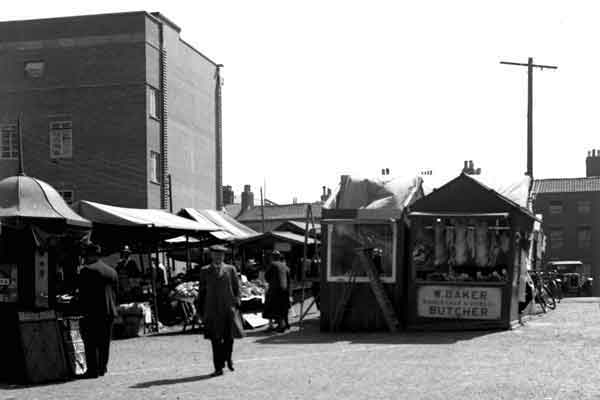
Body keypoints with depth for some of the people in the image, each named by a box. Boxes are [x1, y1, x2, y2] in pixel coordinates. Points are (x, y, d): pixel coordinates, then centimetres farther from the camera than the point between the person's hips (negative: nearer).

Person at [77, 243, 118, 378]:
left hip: (93, 312, -7)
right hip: (109, 312, 7)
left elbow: (83, 293, -11)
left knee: (91, 342, -2)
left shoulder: (87, 271, -8)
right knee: (105, 342, 12)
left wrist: (83, 310, -8)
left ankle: (93, 370, -4)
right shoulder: (112, 271, 13)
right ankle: (102, 368, 16)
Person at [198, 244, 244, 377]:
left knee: (229, 337, 1)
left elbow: (237, 288, 9)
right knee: (215, 340, -2)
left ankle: (228, 358, 29)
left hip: (228, 308, 0)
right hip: (212, 310, 0)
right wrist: (203, 311, 5)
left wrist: (237, 303, -1)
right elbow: (202, 291, 10)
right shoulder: (204, 271, 9)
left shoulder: (230, 269, 9)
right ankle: (218, 368, 3)